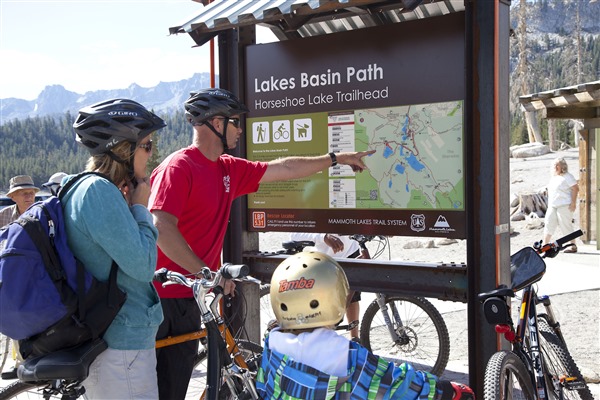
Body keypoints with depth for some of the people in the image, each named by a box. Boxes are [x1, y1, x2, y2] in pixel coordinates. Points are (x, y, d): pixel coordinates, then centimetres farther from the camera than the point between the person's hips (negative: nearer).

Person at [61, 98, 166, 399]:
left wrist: (131, 206, 6)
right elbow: (142, 265, -21)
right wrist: (140, 208, -9)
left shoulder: (80, 188, 13)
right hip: (122, 344, -10)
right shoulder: (98, 190, -19)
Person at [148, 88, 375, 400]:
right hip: (164, 299, -8)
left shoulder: (228, 169, 10)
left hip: (190, 297, 8)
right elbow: (162, 228, -24)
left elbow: (285, 169, 18)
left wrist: (337, 159, 24)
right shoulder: (178, 166, -15)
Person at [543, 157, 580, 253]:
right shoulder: (553, 177, 17)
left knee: (566, 226, -3)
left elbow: (576, 188, -12)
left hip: (564, 206, -8)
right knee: (548, 225, 3)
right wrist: (549, 204, 20)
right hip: (552, 206, 8)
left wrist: (573, 203, -17)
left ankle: (573, 246, 7)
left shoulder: (567, 177, -8)